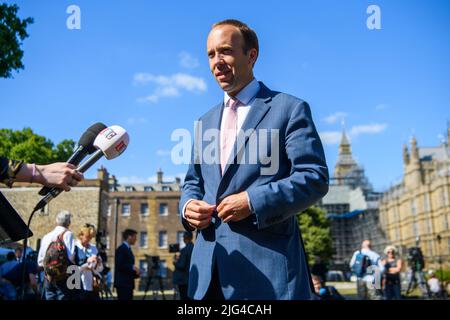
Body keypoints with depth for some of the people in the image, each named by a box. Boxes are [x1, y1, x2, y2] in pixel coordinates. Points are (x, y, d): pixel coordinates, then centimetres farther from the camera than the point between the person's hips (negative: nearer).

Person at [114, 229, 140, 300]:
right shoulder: (121, 249, -12)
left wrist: (136, 273, 7)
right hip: (123, 283, -10)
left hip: (128, 283, 10)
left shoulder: (128, 249, 17)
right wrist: (133, 267, -17)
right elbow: (119, 265, -21)